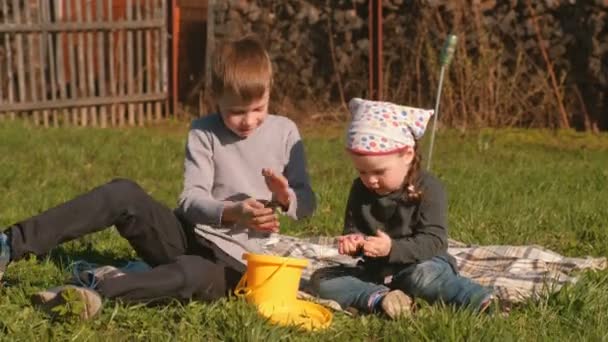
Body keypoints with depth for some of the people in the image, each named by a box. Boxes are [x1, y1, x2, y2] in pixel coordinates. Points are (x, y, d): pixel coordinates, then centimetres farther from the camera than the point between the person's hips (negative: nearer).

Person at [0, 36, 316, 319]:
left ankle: (98, 288, -38)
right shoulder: (204, 132, 0)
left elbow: (307, 202, 1)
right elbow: (192, 199, -11)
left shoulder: (285, 132, 2)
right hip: (191, 238, 1)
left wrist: (287, 198, -24)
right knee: (124, 194, -25)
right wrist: (231, 213, -31)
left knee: (195, 273, -40)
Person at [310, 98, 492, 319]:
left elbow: (433, 242, -20)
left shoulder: (428, 189, -14)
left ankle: (481, 300, -24)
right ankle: (380, 299, -33)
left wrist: (392, 248, -36)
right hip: (377, 271, 6)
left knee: (423, 277, -41)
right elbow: (353, 230, 7)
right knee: (321, 279, -14)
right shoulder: (360, 190, 2)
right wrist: (353, 242, -19)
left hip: (424, 264, -6)